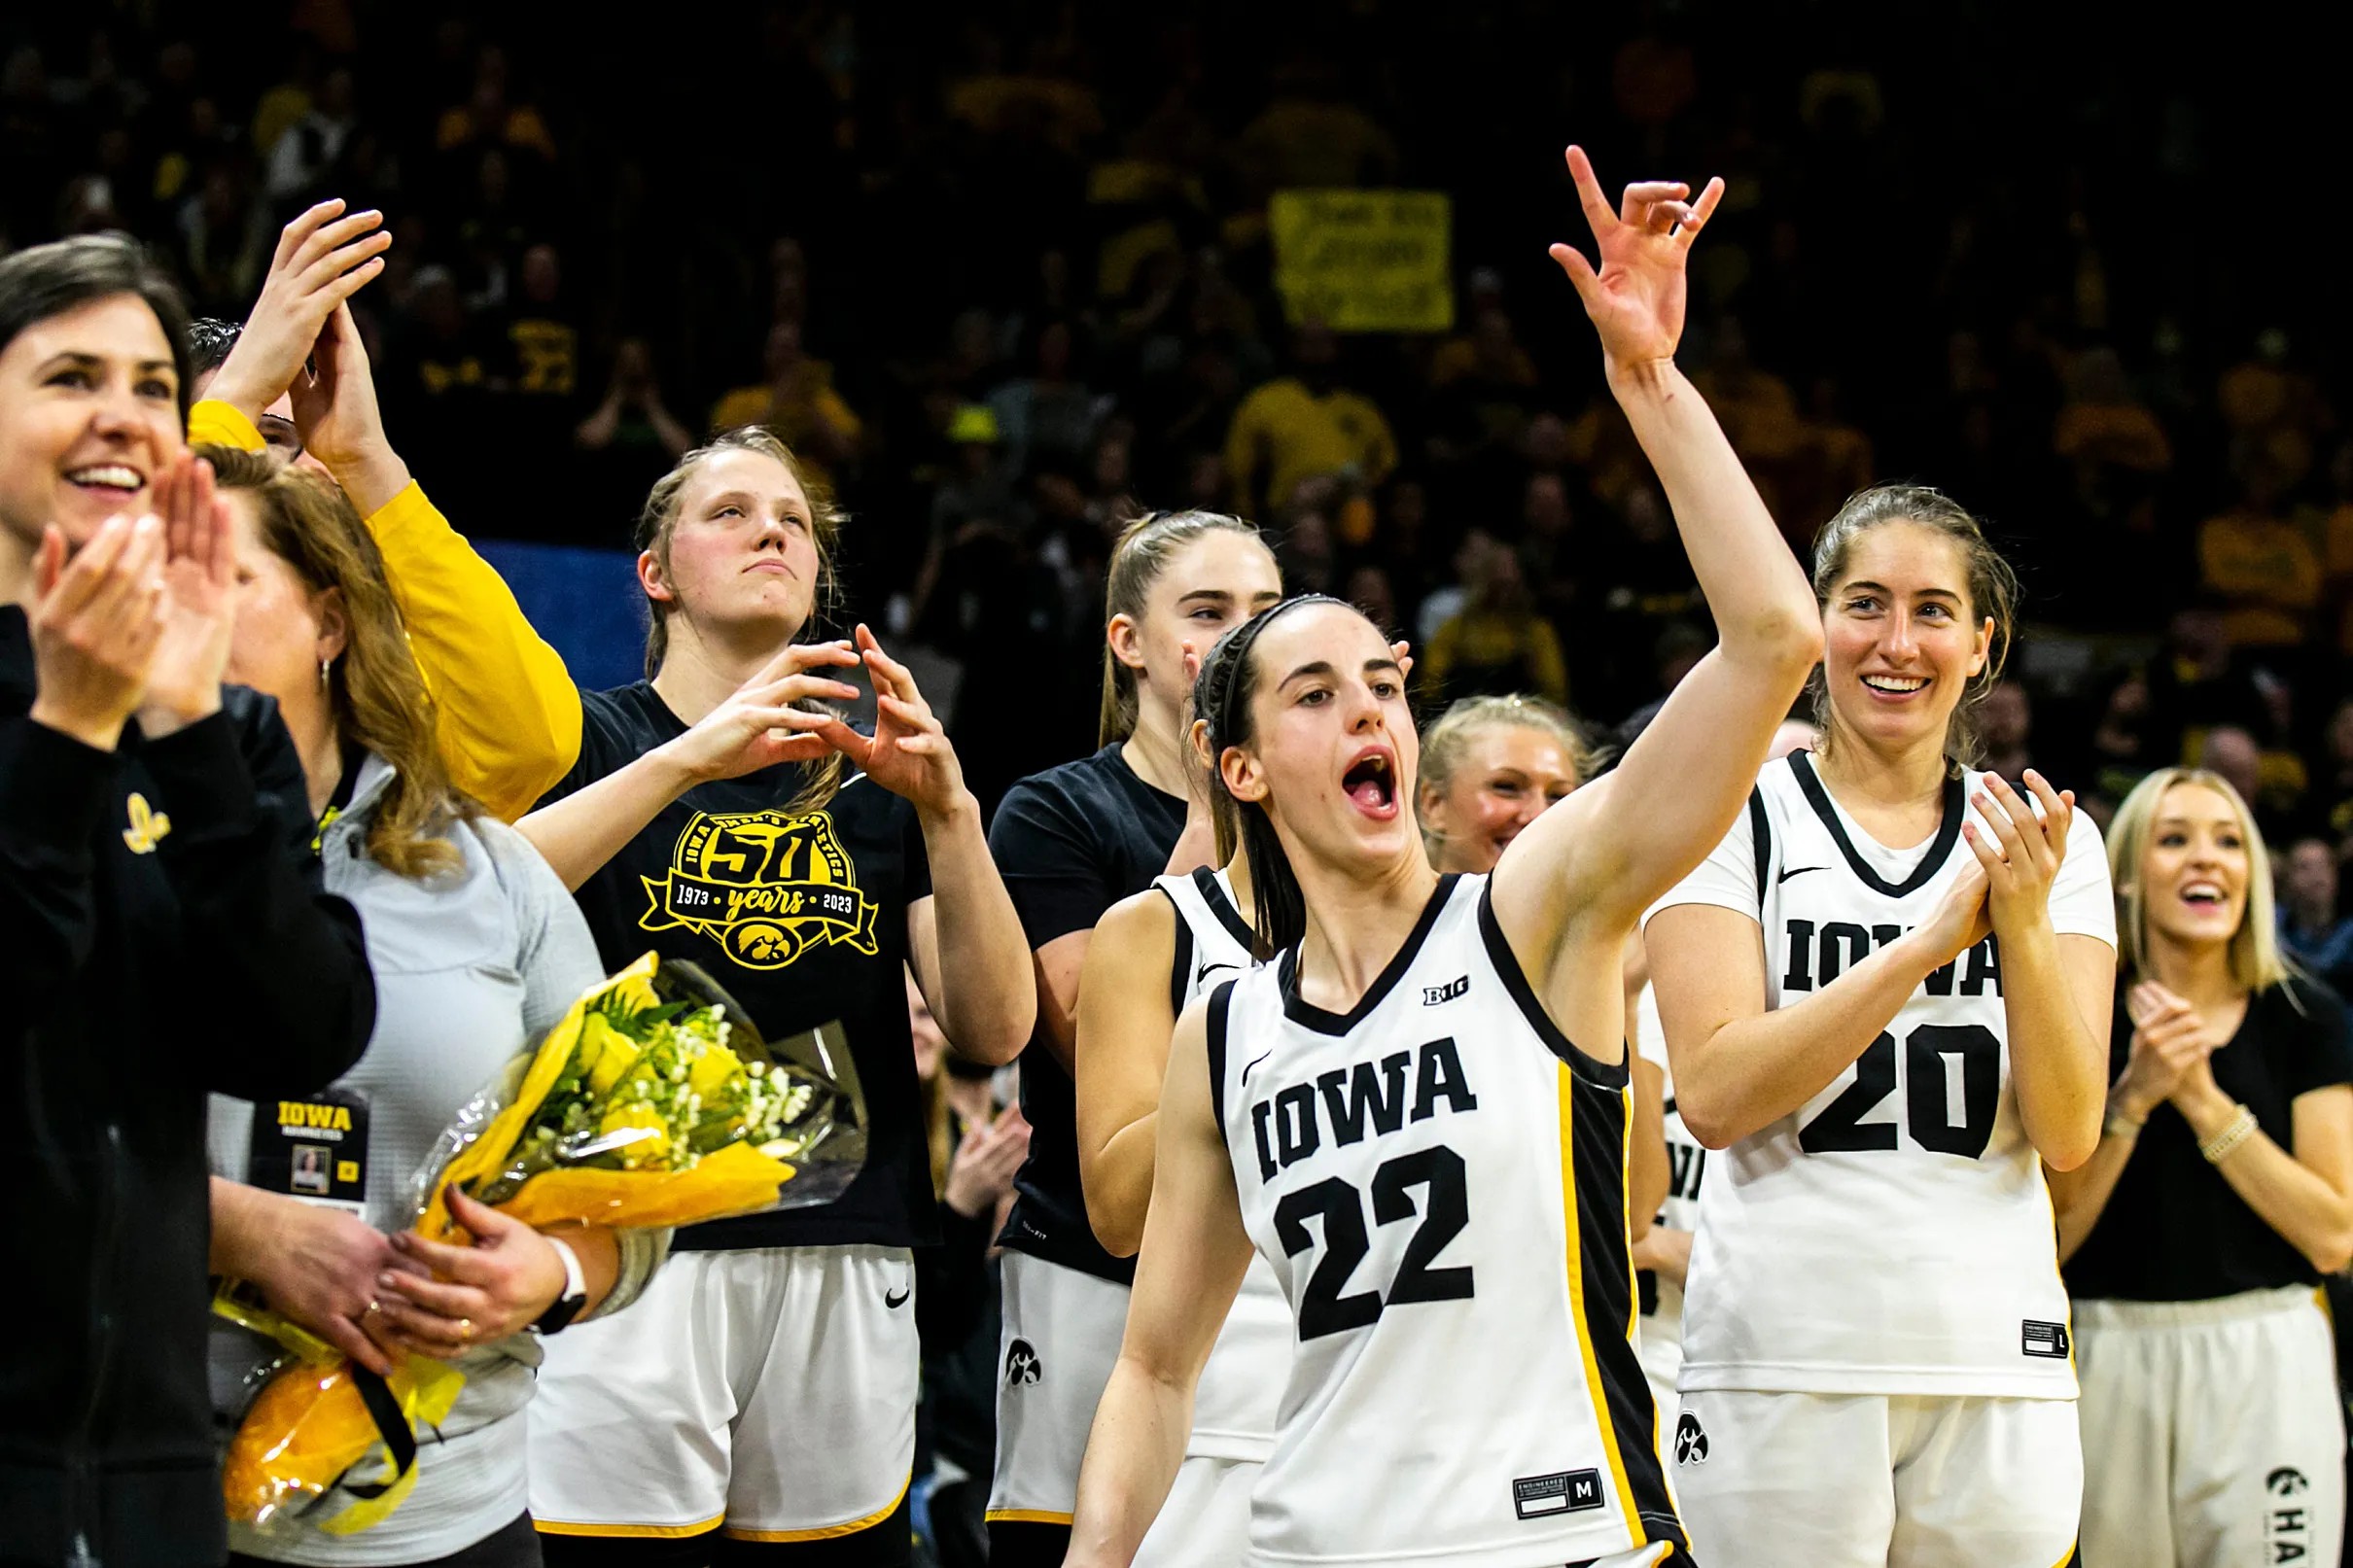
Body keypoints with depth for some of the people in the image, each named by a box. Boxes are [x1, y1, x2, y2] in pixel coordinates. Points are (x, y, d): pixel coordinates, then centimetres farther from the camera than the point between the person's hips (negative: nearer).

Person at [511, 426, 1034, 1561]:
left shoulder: (872, 779, 18)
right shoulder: (587, 739, 8)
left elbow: (995, 1030, 7)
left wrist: (947, 810, -7)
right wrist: (690, 758, -20)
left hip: (845, 1276, 4)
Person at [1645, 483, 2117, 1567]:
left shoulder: (2048, 840, 9)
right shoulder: (1732, 818, 0)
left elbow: (2067, 1138, 2)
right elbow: (1712, 1096, -11)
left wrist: (2023, 920, -12)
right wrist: (1930, 939, -16)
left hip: (1997, 1366, 3)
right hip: (1784, 1357, -3)